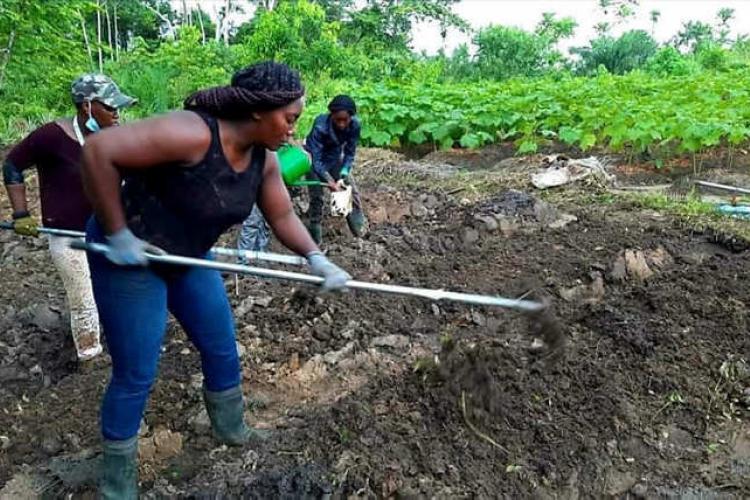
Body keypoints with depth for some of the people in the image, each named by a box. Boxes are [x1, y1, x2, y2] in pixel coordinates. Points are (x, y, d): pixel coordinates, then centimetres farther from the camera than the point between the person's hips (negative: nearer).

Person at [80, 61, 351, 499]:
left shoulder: (264, 158, -7)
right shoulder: (193, 133, -32)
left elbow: (283, 216, 1)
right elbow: (99, 151, -33)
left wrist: (316, 259, -14)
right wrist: (117, 235, -27)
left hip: (189, 258, 8)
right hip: (129, 257, -7)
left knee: (223, 349, 15)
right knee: (137, 374, 1)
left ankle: (232, 429, 42)